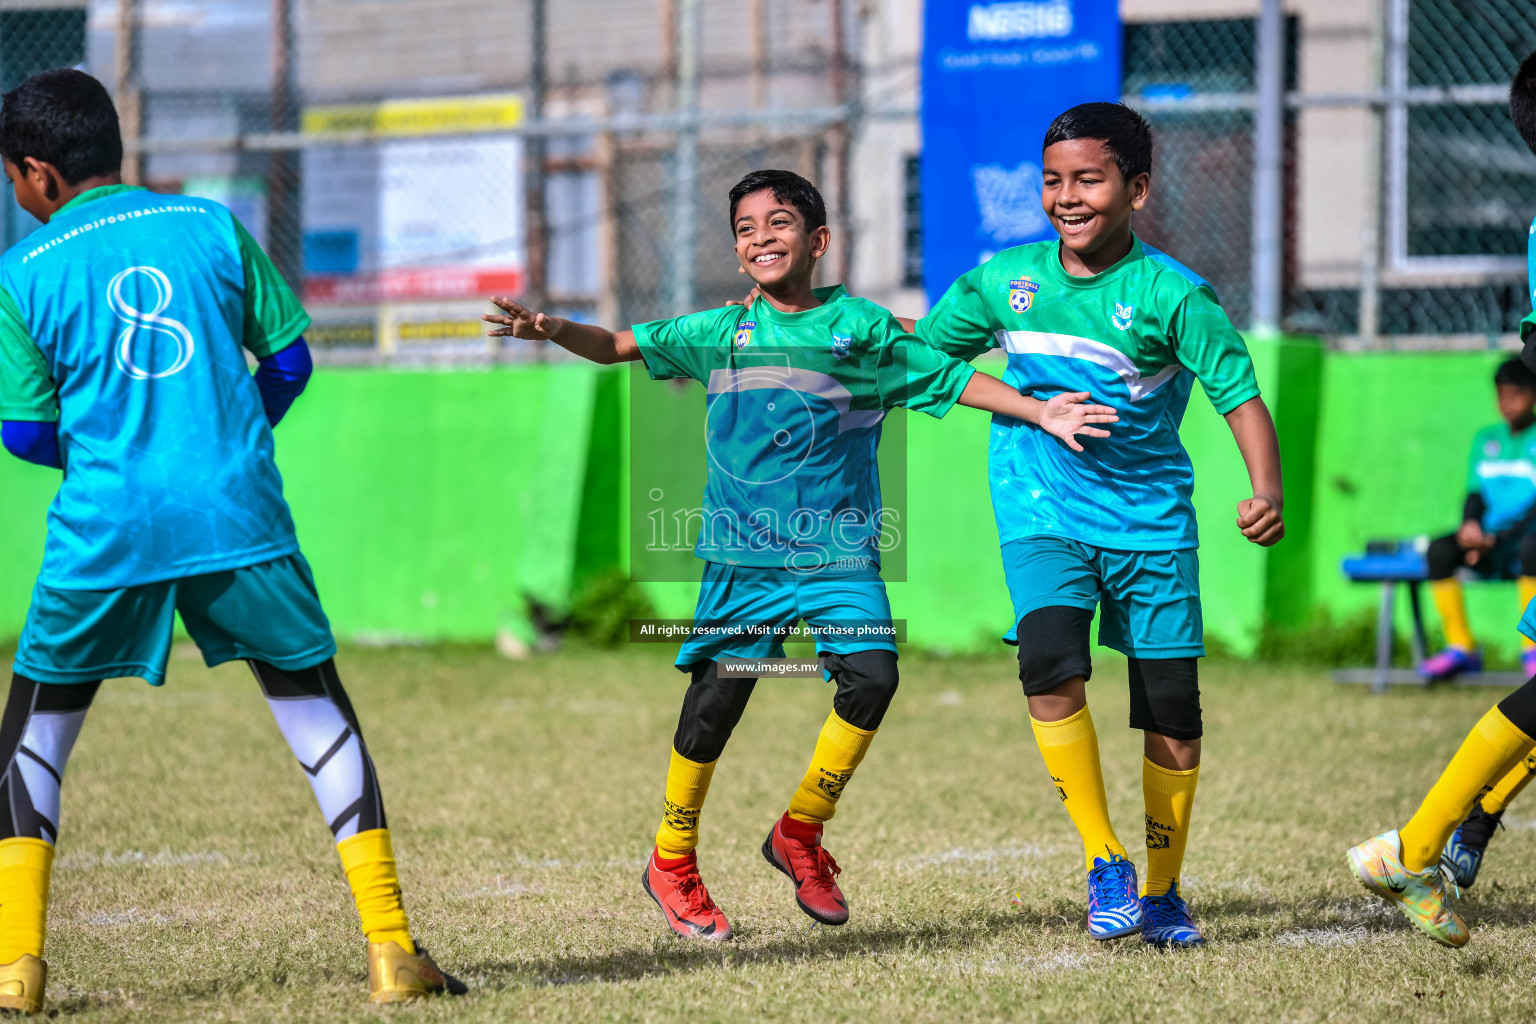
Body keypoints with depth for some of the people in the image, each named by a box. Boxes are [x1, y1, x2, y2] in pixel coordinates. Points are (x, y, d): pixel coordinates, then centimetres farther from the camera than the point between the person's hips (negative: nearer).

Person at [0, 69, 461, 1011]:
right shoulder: (211, 225, 6)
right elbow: (290, 360, 8)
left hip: (104, 533, -1)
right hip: (241, 516, 1)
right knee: (318, 711, 13)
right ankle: (392, 950, 6)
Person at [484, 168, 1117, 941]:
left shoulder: (861, 327, 5)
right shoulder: (719, 333, 8)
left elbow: (948, 378, 10)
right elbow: (621, 346, 5)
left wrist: (1037, 412, 2)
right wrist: (552, 330, -12)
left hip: (840, 549, 0)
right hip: (743, 550, 0)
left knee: (870, 675, -17)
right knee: (716, 697, -4)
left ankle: (800, 834, 3)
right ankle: (672, 862, 14)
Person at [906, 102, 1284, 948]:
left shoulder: (1171, 293, -12)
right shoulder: (1005, 280, 0)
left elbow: (1240, 395, -17)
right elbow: (917, 352, 16)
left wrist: (1266, 491, -31)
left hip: (1149, 514, -1)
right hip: (1043, 509, 1)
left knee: (1170, 704, 2)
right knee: (1050, 665, -23)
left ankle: (1161, 892, 22)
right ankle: (1103, 862, -10)